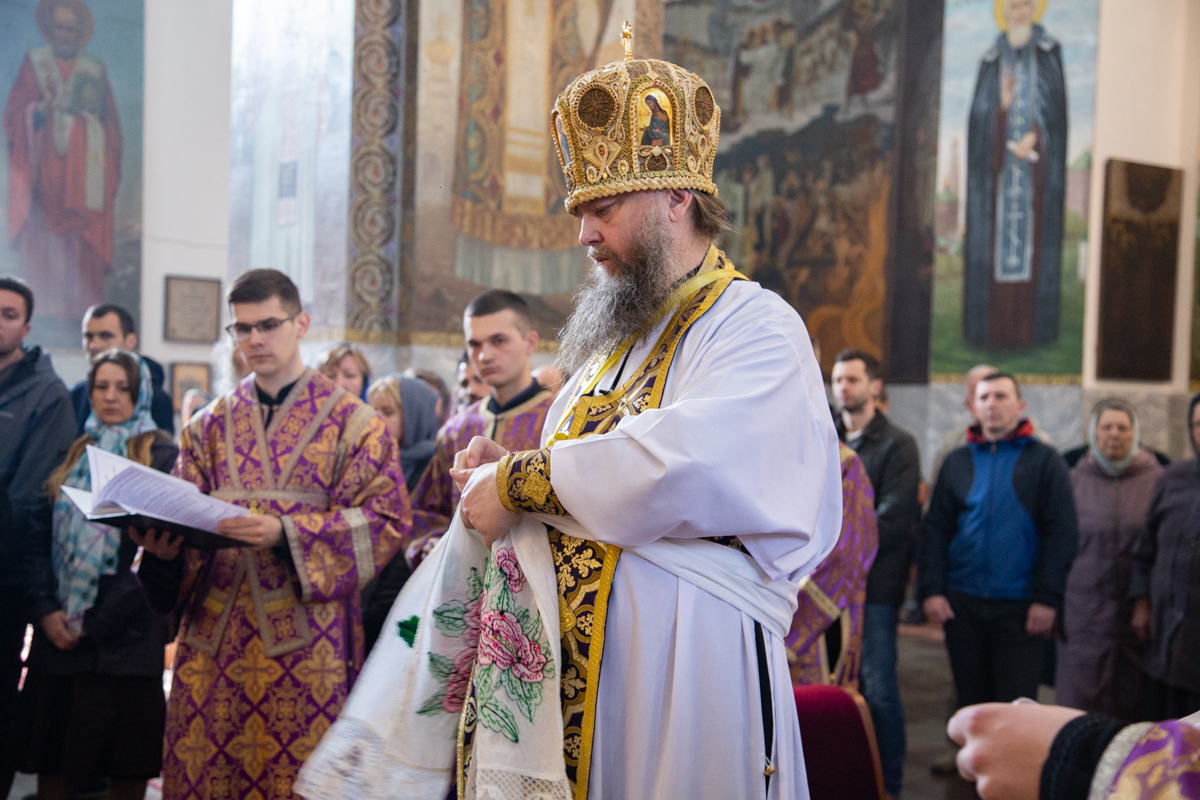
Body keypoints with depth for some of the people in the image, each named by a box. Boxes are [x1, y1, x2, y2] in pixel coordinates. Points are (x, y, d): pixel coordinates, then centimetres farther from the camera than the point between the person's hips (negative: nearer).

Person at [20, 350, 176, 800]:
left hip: (126, 632, -4)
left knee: (128, 762, 0)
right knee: (52, 761, 5)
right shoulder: (73, 456, 15)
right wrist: (45, 610, -6)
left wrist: (97, 621, -10)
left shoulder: (162, 455, 0)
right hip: (58, 633, 4)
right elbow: (39, 539, 10)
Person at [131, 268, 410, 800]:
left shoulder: (353, 423, 2)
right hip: (214, 633, 4)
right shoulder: (210, 425, 14)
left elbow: (386, 518, -7)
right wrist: (165, 544, -15)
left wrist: (286, 533, -19)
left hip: (304, 640, -3)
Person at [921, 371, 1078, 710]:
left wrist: (1047, 598, -9)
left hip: (1018, 606, -3)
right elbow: (935, 528, 10)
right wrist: (930, 590, -1)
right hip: (962, 604, 3)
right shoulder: (957, 461, 12)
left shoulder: (1043, 460, 3)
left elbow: (1063, 533, -1)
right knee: (971, 701, 10)